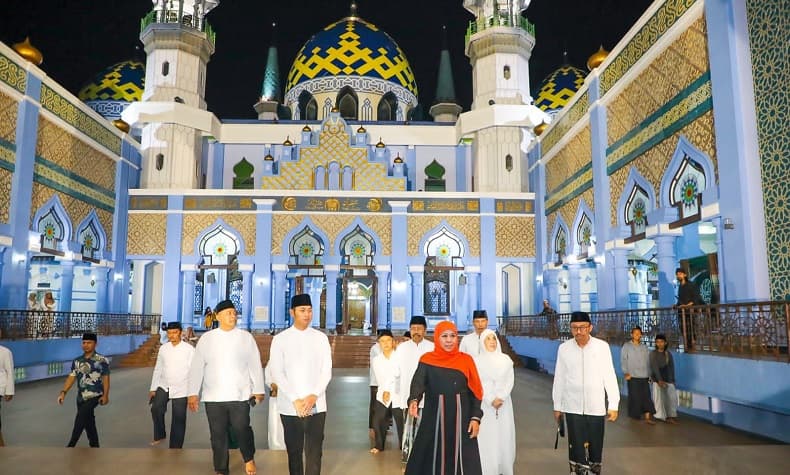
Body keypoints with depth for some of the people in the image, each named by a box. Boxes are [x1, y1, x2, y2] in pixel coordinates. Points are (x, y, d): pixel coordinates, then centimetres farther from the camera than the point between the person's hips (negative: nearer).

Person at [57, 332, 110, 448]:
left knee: (81, 416, -22)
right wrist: (63, 392, -4)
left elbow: (105, 378, -5)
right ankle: (94, 446, 23)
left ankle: (71, 445, -15)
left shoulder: (102, 361, -5)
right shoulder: (77, 361, 9)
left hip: (94, 396, -5)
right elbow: (71, 377, 7)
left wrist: (105, 395, -10)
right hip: (81, 397, 5)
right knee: (88, 422, 11)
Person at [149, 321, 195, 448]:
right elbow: (157, 369, 9)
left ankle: (175, 448, 15)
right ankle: (159, 435, 6)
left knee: (178, 419, 1)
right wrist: (153, 389, 7)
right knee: (156, 409, -19)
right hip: (163, 386, 3)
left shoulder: (189, 349, -9)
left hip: (181, 389, -3)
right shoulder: (163, 348, 4)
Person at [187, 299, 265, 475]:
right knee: (218, 434, 8)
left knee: (241, 430, 0)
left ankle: (249, 458, 30)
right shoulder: (206, 338, 3)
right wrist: (193, 393, -3)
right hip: (213, 396, 1)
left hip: (240, 395, -1)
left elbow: (255, 365, 2)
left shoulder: (246, 337, 2)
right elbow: (197, 367, 2)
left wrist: (259, 389, -1)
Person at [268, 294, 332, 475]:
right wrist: (295, 400, -12)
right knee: (294, 451, 12)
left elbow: (326, 371, 2)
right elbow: (277, 373, -4)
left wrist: (313, 396, -12)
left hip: (316, 406, 1)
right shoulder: (280, 339, 0)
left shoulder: (321, 338, 4)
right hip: (290, 407, 0)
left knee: (314, 451, 1)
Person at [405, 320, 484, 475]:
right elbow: (418, 382, -13)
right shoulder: (427, 360, 1)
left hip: (461, 419, 1)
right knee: (433, 457, 3)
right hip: (434, 419, -1)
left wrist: (475, 417, -6)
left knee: (463, 460, 3)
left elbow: (475, 392, 4)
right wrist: (414, 400, -33)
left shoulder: (466, 360, 4)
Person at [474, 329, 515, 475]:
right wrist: (491, 400, -14)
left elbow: (510, 381, 1)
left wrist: (500, 398, -13)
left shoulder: (505, 359, 8)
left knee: (504, 437, 1)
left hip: (504, 404, 2)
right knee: (487, 439, -4)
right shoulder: (477, 360, 2)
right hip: (485, 404, -2)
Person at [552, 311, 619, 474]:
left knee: (596, 446, 12)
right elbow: (559, 379, 3)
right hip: (572, 407, 0)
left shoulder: (602, 347, -8)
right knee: (576, 447, 5)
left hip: (596, 406, 0)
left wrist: (613, 405, -5)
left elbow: (609, 376, -4)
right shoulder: (564, 348, -4)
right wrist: (557, 406, 7)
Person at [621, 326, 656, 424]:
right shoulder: (627, 346, 2)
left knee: (646, 397, -2)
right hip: (632, 376, -3)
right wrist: (626, 373, -13)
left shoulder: (644, 347, 13)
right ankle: (634, 415, 15)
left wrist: (649, 374, 10)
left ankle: (647, 418, -1)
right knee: (635, 397, 0)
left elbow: (648, 361, 15)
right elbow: (623, 360, -4)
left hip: (644, 376, 4)